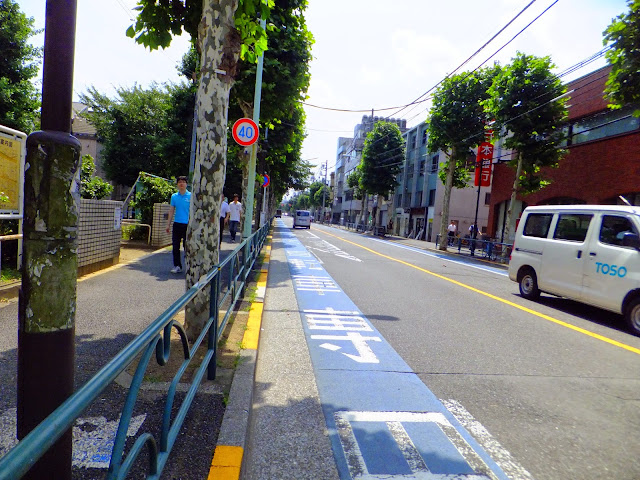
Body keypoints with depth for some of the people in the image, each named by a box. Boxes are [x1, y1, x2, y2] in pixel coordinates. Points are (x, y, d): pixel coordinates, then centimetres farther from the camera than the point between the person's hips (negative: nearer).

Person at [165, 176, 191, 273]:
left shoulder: (191, 196, -2)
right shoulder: (174, 196, 9)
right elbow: (171, 211, 13)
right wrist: (168, 224, 9)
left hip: (187, 224, -4)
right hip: (177, 224, 4)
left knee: (187, 246, 1)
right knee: (175, 246, 5)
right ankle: (177, 266, 15)